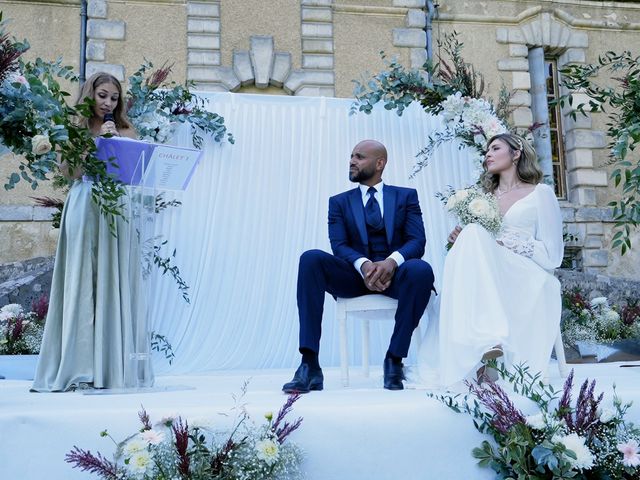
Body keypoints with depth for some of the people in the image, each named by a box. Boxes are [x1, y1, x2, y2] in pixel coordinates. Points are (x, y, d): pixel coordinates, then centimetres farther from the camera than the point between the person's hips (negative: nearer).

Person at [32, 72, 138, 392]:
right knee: (81, 284, -3)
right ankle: (78, 367, 0)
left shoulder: (125, 132, 13)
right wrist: (96, 141, -6)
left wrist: (116, 141, -5)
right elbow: (69, 171, 0)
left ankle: (111, 365, 1)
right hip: (83, 209, 0)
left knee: (112, 283, -2)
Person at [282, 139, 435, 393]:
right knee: (311, 258, -28)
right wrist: (364, 265, -24)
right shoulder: (339, 202, 15)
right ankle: (310, 366, -33)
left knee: (421, 270, -36)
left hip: (396, 273, -1)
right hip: (356, 275, 1)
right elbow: (339, 245, -1)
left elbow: (417, 241, -1)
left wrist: (392, 261, -24)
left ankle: (395, 360, -22)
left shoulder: (406, 196, 12)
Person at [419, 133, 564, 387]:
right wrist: (461, 240, -2)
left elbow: (551, 255, 4)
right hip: (492, 279, 3)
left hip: (528, 282, -3)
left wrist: (504, 244, -8)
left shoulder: (541, 193, 13)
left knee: (474, 234, -30)